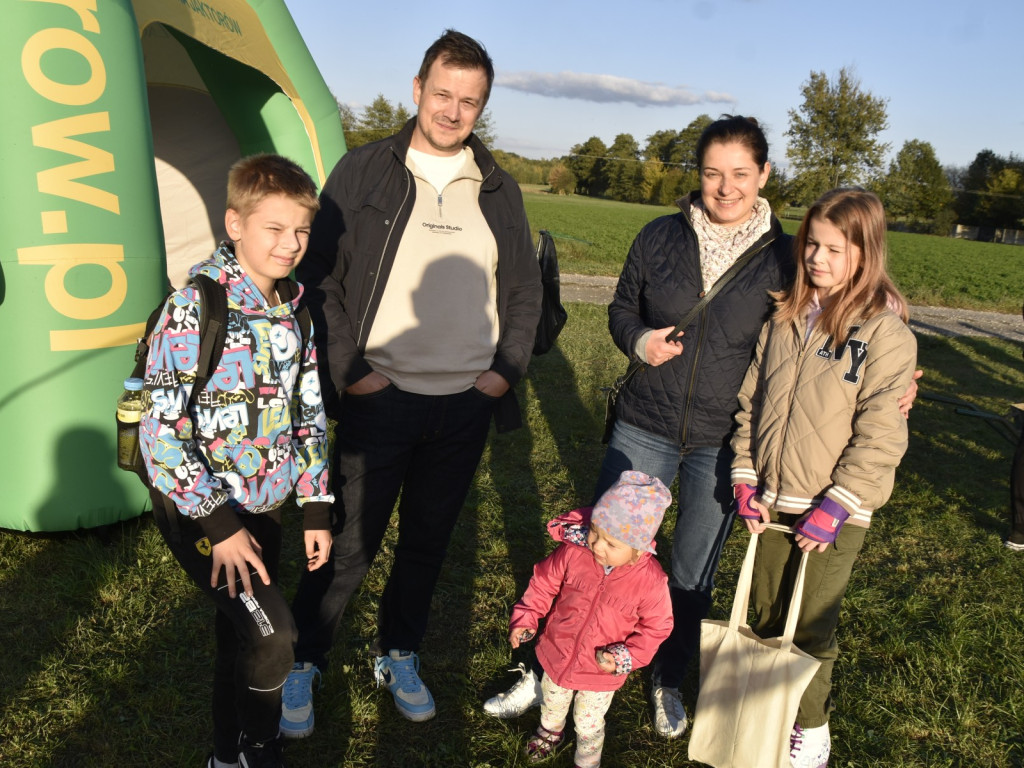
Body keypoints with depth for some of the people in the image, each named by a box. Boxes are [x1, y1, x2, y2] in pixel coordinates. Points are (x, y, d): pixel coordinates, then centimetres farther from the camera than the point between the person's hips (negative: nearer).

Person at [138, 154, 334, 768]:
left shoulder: (295, 312, 3)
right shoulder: (195, 308, -18)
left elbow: (309, 416, 9)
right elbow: (160, 425, -20)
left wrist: (316, 508, 6)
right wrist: (216, 523, -19)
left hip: (265, 505, 6)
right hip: (199, 507, -6)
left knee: (243, 640, 16)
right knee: (271, 633, -15)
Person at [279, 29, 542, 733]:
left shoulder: (500, 191, 9)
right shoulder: (363, 173, 0)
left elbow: (526, 291, 14)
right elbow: (321, 278, -1)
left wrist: (508, 366, 1)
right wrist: (348, 370, -10)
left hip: (467, 404, 3)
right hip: (380, 397, -3)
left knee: (430, 540, 14)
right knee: (351, 539, 5)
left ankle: (400, 654, 36)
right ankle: (303, 661, 27)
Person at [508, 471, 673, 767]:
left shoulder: (650, 580, -30)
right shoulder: (573, 552, -25)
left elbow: (656, 626, -15)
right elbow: (544, 584, -9)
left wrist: (625, 657, -25)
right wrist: (525, 619, -16)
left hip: (601, 673, -3)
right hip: (558, 655, 3)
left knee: (588, 724, 23)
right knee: (551, 705, 33)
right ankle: (550, 732, 68)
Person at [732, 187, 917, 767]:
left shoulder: (886, 333, -12)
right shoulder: (786, 318, 4)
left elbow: (880, 437, -14)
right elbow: (751, 402, 7)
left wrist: (835, 508, -16)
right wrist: (747, 480, 0)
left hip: (836, 511, -5)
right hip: (774, 502, 5)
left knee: (811, 627, 9)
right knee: (767, 617, 17)